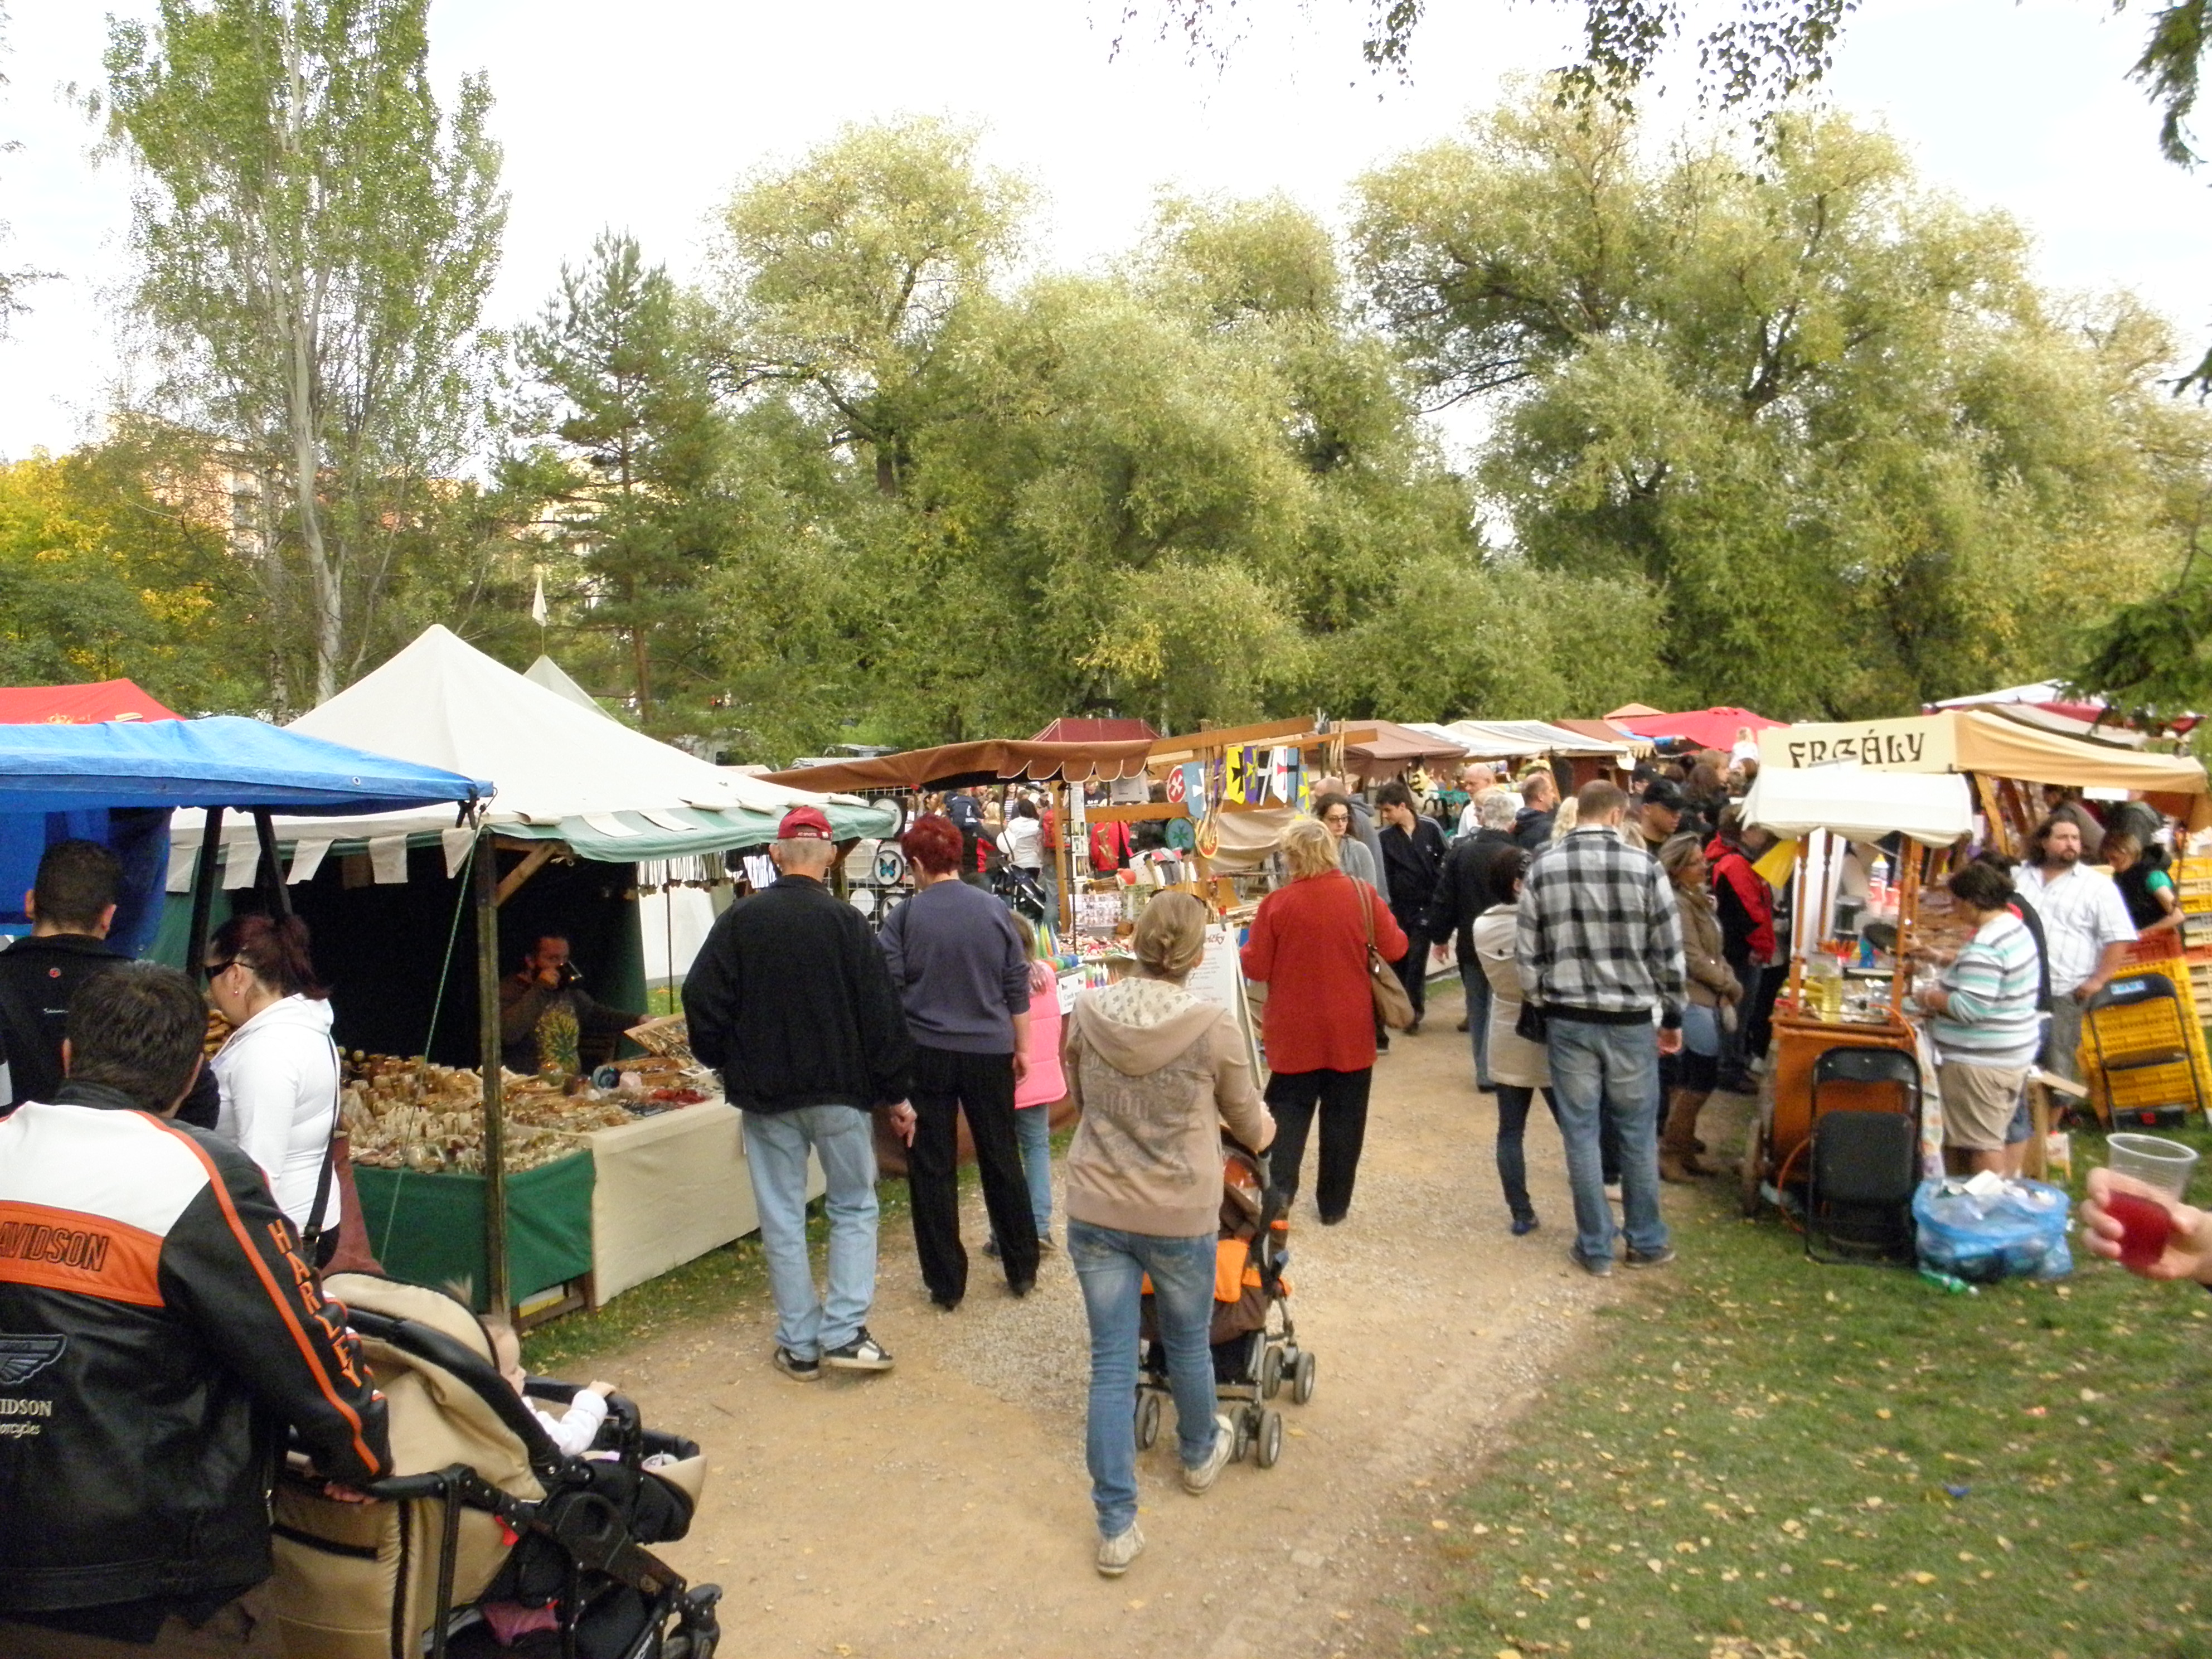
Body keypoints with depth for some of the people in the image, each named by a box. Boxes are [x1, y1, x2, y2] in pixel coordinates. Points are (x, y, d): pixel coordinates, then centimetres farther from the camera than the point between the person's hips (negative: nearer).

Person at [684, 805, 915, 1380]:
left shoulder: (740, 919, -4)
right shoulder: (844, 921, -10)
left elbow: (703, 1001, -2)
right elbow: (881, 1014, -8)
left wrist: (727, 1063, 15)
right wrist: (896, 1095, 1)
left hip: (764, 1094, 2)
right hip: (839, 1092, -2)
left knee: (782, 1219, 10)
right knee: (854, 1208, 13)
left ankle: (799, 1345, 16)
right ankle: (844, 1333, 5)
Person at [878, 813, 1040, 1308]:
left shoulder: (904, 918, -8)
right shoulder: (995, 910, -1)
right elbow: (1018, 987, 3)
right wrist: (1022, 1047, 13)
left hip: (926, 1056, -2)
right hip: (990, 1053, 2)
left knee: (932, 1170, 8)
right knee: (1002, 1161, 15)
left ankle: (945, 1284, 14)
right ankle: (1022, 1270, 24)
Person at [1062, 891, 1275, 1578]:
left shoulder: (1088, 1012, -8)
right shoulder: (1214, 1025, -15)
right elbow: (1246, 1115, 2)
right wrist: (1264, 1130, 26)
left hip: (1095, 1211, 2)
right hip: (1180, 1216, -1)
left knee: (1111, 1365, 10)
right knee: (1187, 1345, 23)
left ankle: (1116, 1526, 13)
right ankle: (1199, 1454, 49)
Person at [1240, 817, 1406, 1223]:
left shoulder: (1277, 903, -12)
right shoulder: (1362, 895, -9)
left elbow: (1256, 969, -7)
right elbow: (1395, 948, -1)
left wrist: (1248, 949, 14)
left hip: (1294, 1031, -1)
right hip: (1351, 1030, 1)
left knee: (1288, 1114, 12)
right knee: (1343, 1116, 13)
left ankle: (1275, 1198, 3)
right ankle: (1334, 1204, 20)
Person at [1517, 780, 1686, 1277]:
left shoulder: (1542, 870, -2)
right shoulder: (1644, 867, -7)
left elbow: (1527, 953, -1)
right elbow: (1669, 952, -2)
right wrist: (1673, 1018, 9)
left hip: (1567, 1020, 1)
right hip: (1630, 1020, -1)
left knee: (1580, 1133, 8)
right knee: (1637, 1134, 12)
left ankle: (1596, 1248, 16)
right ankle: (1646, 1242, 24)